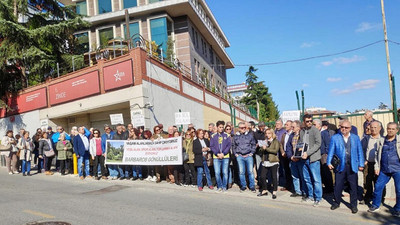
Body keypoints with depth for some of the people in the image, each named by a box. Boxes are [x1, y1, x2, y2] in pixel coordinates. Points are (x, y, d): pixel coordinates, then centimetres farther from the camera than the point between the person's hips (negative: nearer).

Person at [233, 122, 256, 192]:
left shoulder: (250, 135, 5)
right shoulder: (236, 136, 9)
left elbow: (253, 145, 9)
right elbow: (233, 146, 17)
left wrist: (251, 153, 0)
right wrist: (236, 154, 7)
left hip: (248, 156, -1)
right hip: (239, 156, 1)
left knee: (250, 171, -2)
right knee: (241, 172, 3)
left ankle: (252, 186, 9)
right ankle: (243, 186, 16)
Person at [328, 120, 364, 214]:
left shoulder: (356, 138, 7)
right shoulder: (335, 138, 2)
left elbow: (360, 152, 8)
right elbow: (331, 151, 1)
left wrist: (361, 164, 2)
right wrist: (329, 162, -8)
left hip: (352, 166, 1)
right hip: (340, 166, -1)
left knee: (353, 187, 7)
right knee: (338, 186, 6)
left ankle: (353, 205, 21)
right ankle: (337, 202, 24)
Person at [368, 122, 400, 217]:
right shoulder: (382, 141, 8)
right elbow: (377, 154, 14)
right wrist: (377, 167, 9)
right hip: (384, 170, 3)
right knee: (378, 187, 4)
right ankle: (375, 206, 20)